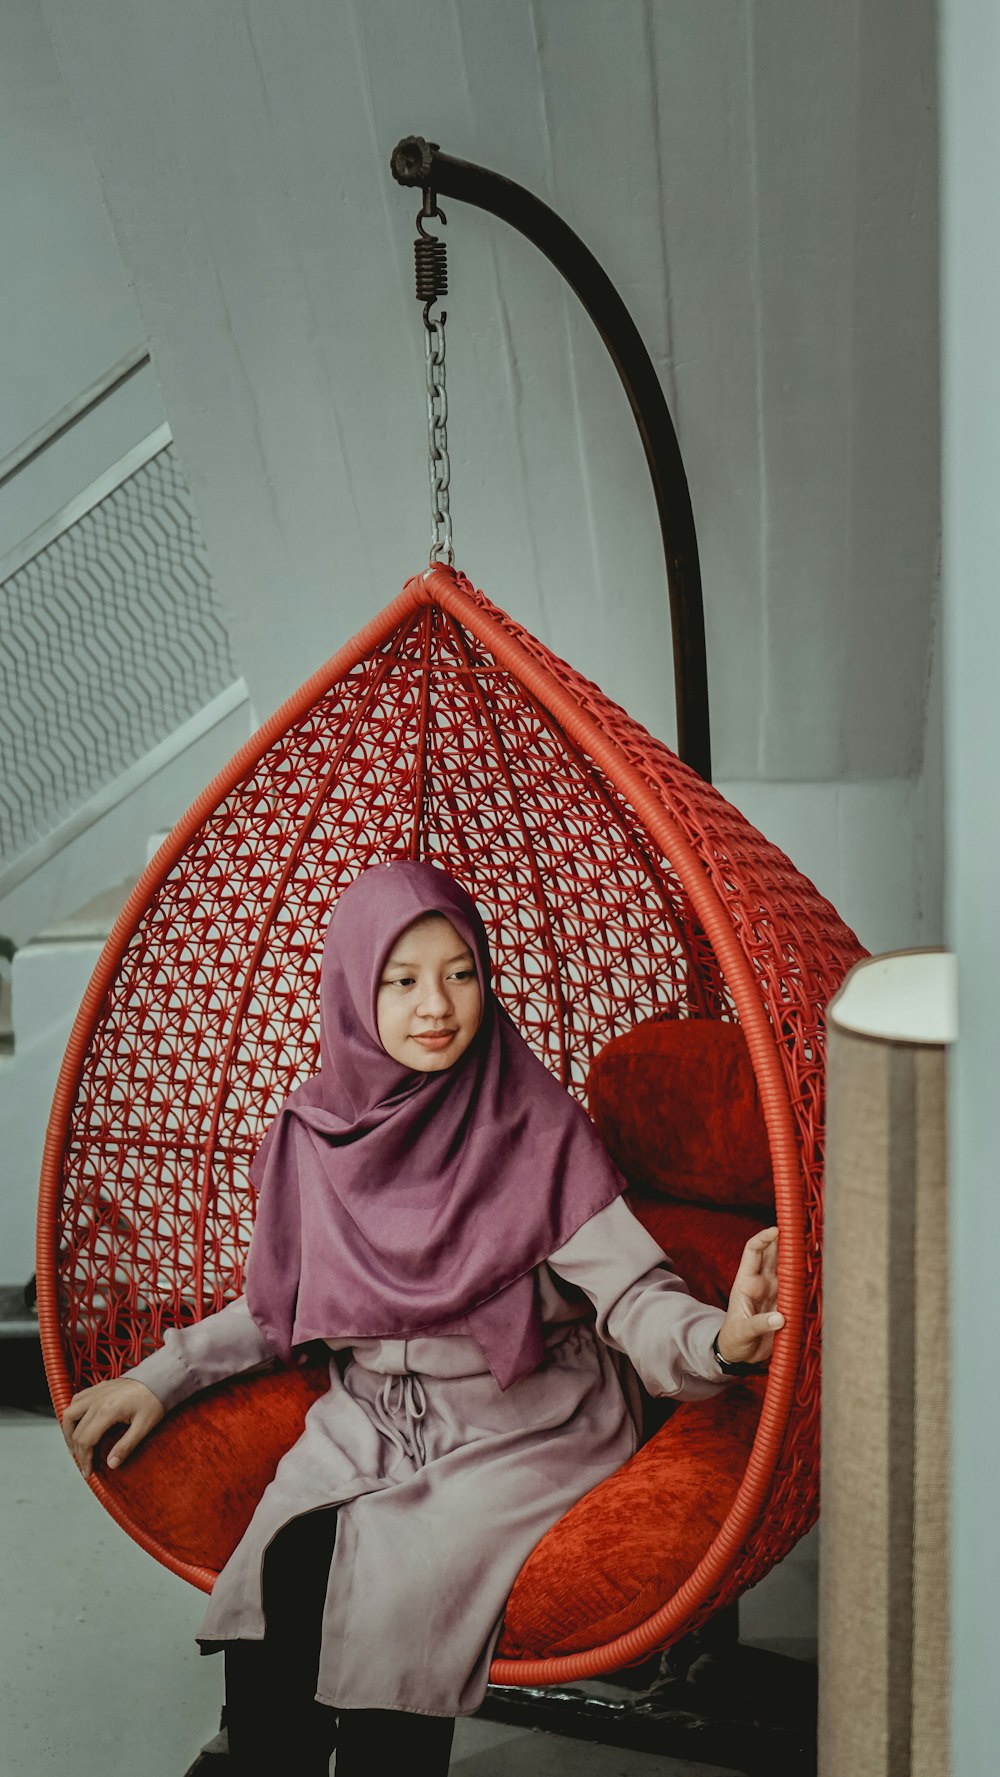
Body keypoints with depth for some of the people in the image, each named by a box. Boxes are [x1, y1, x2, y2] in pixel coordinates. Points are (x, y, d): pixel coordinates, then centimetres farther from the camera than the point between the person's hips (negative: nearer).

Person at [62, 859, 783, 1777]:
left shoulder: (537, 1128, -13)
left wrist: (719, 1337, -36)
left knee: (399, 1595, -24)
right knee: (276, 1582, -19)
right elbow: (282, 1304, 15)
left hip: (522, 1430, -3)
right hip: (368, 1419, 4)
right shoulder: (317, 1133, 0)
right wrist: (162, 1377, 8)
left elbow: (631, 1293, -16)